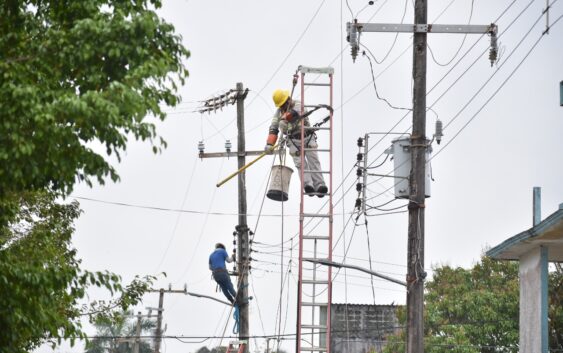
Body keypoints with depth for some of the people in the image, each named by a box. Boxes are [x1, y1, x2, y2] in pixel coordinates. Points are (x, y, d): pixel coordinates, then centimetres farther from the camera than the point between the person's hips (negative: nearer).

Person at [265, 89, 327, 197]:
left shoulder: (298, 105, -8)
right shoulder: (278, 113, 3)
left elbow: (294, 113, -32)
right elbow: (273, 129, -5)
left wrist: (284, 119, -46)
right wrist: (269, 144, -18)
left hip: (307, 137, -2)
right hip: (294, 141, 2)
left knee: (314, 161, -11)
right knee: (300, 163, -12)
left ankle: (320, 185, -19)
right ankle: (308, 185, -25)